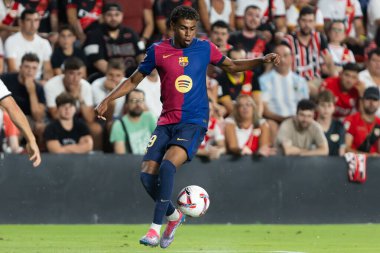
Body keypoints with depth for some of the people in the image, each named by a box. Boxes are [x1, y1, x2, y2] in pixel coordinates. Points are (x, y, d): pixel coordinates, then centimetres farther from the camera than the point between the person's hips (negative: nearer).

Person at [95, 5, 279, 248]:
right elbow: (134, 80, 15)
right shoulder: (158, 51, 4)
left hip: (194, 122, -3)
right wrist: (107, 100, 8)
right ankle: (174, 215, 18)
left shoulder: (204, 48, 4)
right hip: (166, 122, 3)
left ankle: (156, 228, -21)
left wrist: (262, 60, 8)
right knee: (147, 174, -10)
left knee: (167, 166, -26)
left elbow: (231, 65, 20)